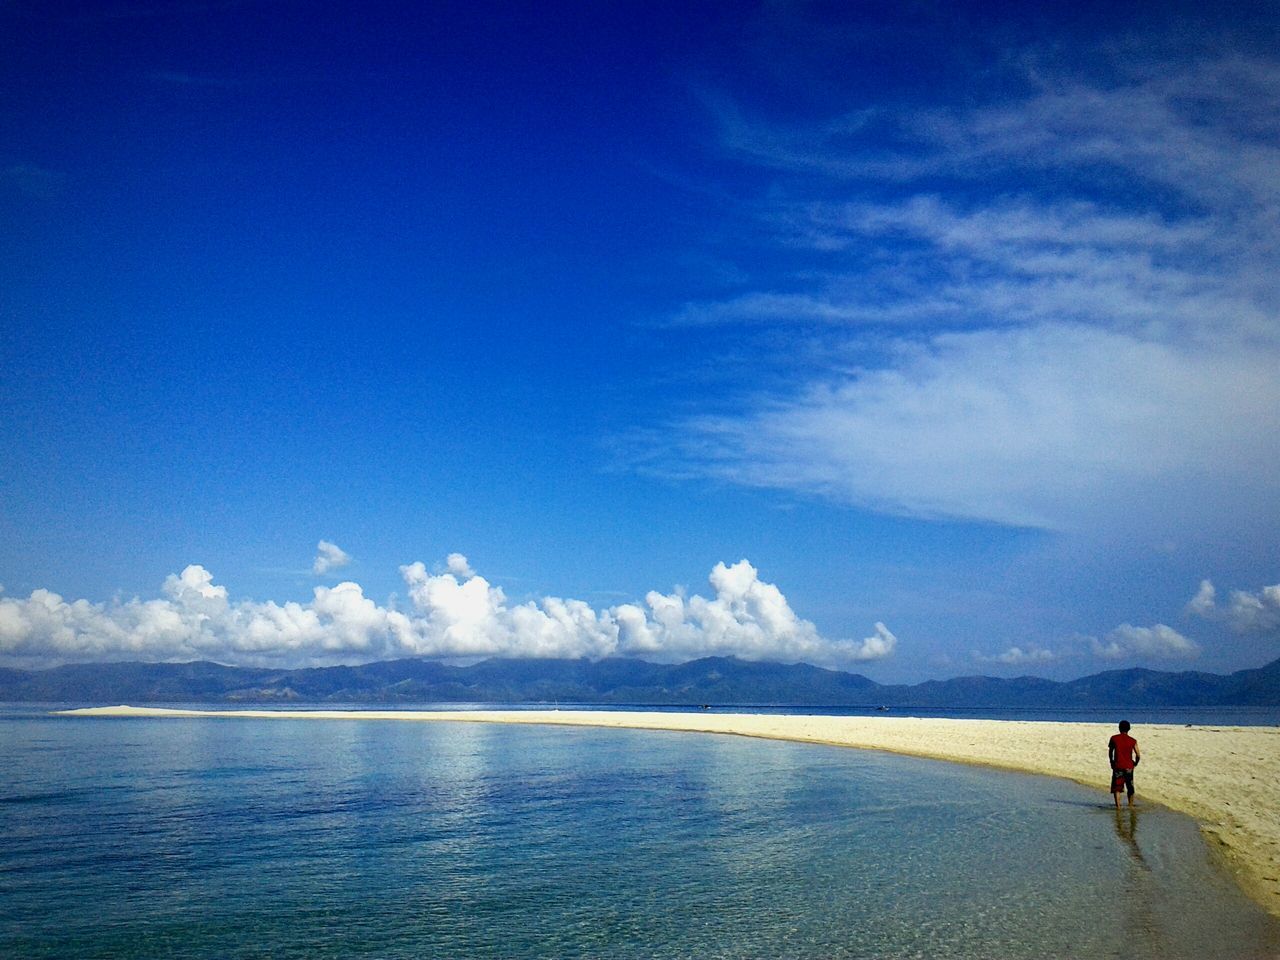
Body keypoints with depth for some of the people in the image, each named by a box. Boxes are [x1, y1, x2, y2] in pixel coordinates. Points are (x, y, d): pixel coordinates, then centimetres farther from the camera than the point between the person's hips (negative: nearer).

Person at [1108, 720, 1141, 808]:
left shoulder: (1113, 738, -3)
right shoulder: (1133, 741, -3)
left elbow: (1110, 752, 5)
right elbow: (1138, 755, -5)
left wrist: (1112, 762, 20)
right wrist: (1135, 763, 15)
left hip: (1117, 766, -1)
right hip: (1129, 766, 1)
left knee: (1116, 787, 3)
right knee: (1130, 787, 18)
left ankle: (1118, 805, -8)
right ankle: (1131, 804, 25)